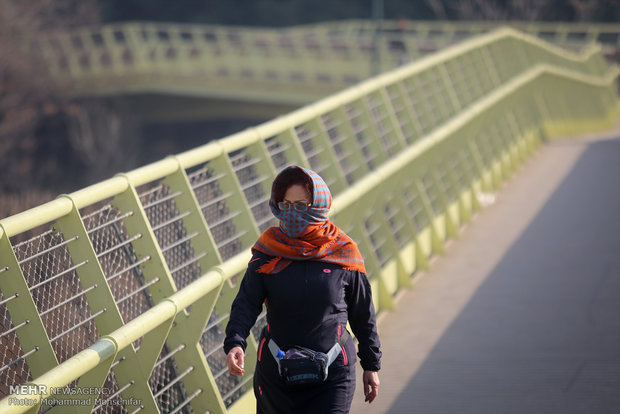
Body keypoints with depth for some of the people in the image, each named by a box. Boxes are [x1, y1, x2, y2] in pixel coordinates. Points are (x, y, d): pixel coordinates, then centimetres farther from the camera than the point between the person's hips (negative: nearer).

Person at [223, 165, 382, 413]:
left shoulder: (342, 254, -4)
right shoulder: (268, 253, -2)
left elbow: (363, 315, 6)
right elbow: (246, 302, -12)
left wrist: (371, 365, 11)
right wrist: (234, 343, -31)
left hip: (332, 375, -2)